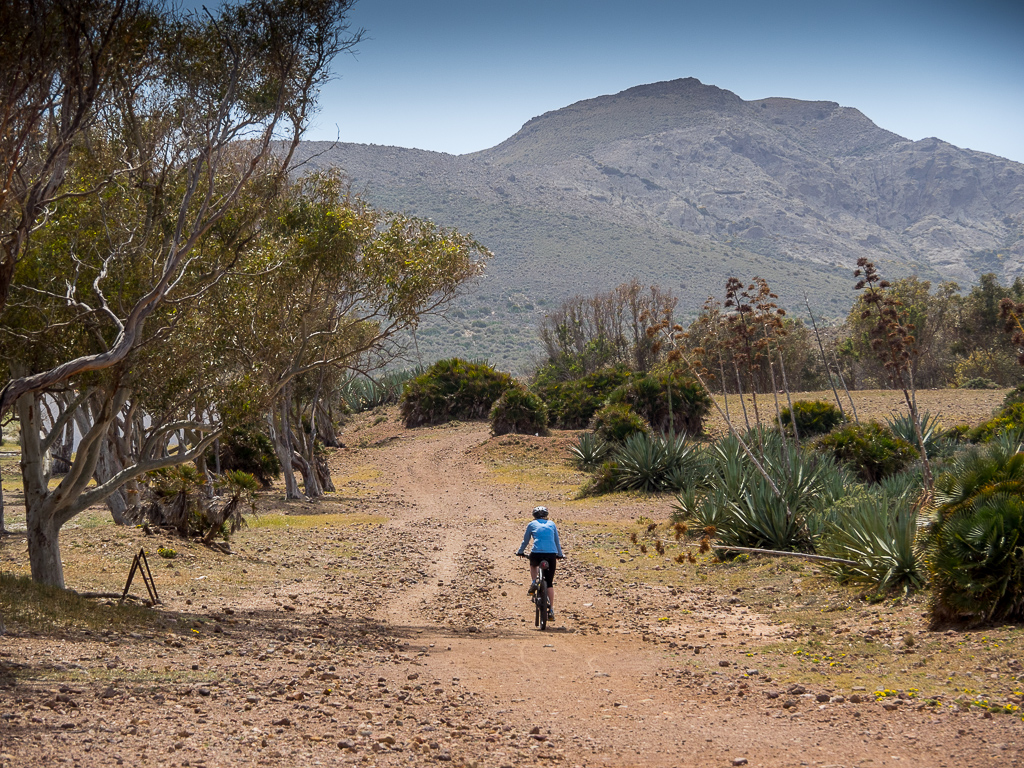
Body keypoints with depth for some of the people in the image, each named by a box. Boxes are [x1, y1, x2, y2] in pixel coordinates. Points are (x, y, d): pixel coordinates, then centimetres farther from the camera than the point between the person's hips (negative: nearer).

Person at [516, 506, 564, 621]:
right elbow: (557, 541, 28)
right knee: (549, 583, 9)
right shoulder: (551, 524, 20)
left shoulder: (532, 524, 16)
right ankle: (551, 611, 3)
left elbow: (525, 541, 25)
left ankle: (533, 583, 13)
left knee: (533, 564, 37)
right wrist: (560, 554, 41)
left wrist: (520, 552, 41)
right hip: (551, 554, 1)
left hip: (536, 553, -1)